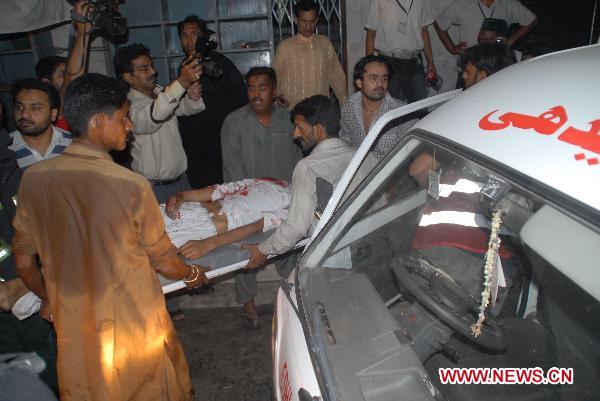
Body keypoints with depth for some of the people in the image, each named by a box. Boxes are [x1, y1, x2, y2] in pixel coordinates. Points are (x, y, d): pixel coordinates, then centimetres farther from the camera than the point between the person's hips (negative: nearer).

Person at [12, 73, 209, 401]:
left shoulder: (33, 178, -10)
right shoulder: (132, 186, -24)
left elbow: (23, 264, 2)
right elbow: (164, 263, -10)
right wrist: (193, 275, 11)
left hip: (73, 329, 5)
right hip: (135, 329, -4)